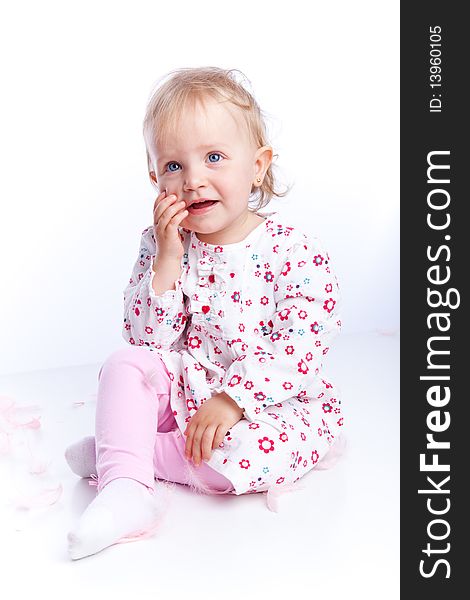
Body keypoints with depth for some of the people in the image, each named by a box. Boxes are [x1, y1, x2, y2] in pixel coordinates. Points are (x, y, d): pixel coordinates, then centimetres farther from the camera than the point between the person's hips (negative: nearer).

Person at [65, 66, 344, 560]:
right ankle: (125, 489, -25)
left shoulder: (295, 254, -16)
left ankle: (120, 449, -12)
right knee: (125, 364, -16)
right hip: (187, 391, 4)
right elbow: (146, 338, -10)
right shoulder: (162, 246, -4)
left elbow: (300, 350, -20)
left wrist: (232, 398, -27)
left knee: (249, 454, -31)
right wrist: (167, 260, -22)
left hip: (273, 402, -3)